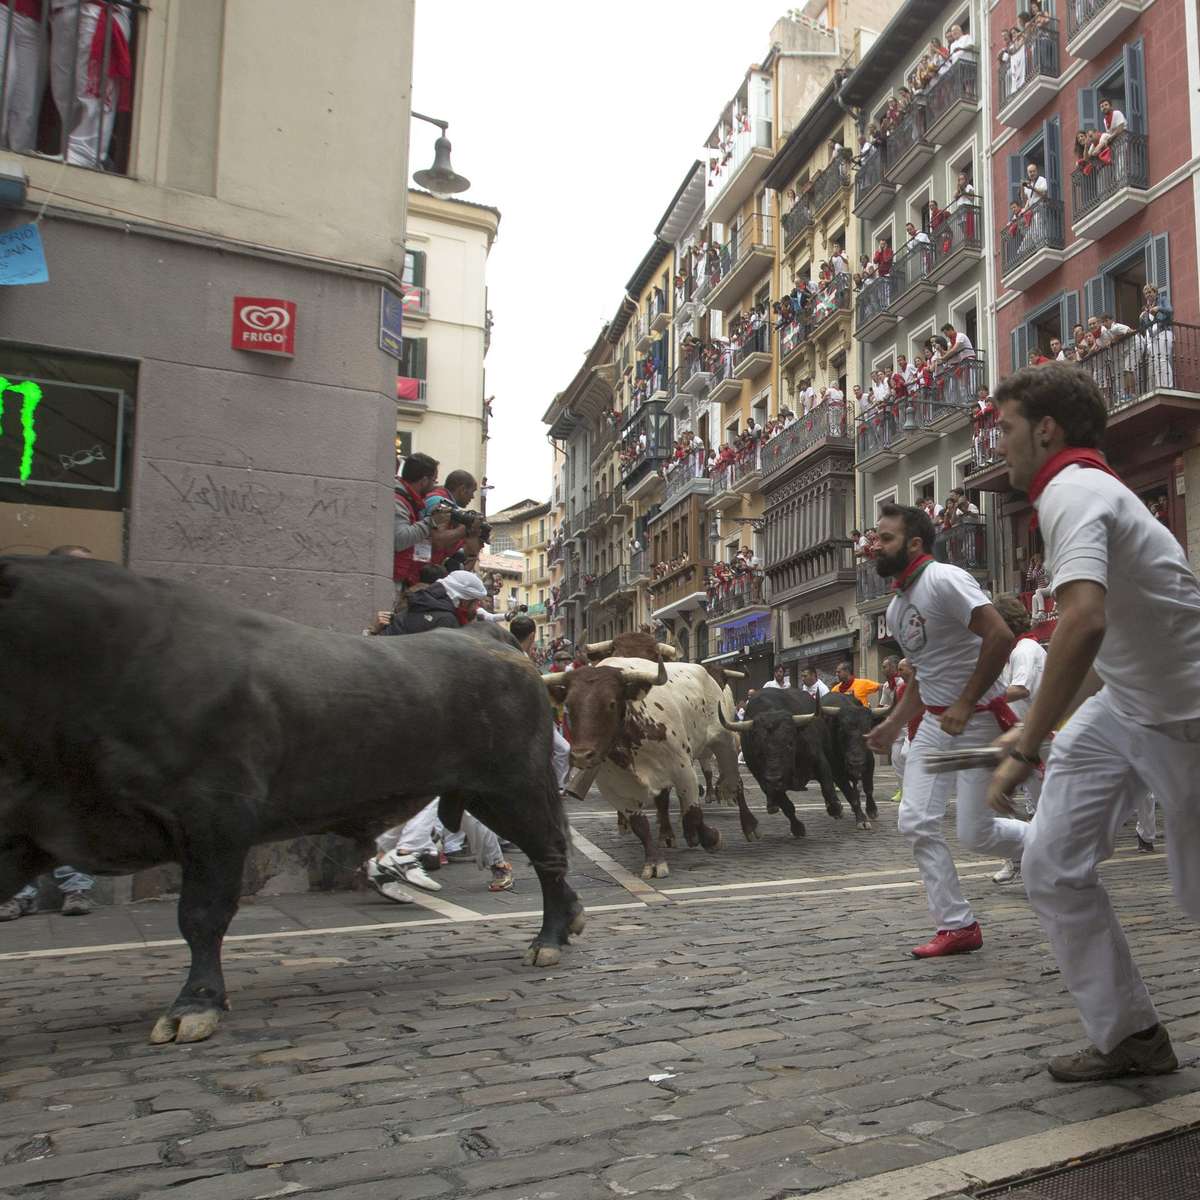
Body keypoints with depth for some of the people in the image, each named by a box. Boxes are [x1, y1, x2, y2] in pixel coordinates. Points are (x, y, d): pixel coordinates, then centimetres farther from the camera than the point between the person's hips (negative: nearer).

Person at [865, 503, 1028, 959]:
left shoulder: (944, 580, -17)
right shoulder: (896, 607, 12)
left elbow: (1000, 637, -26)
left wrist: (965, 704, -24)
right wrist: (893, 725, 16)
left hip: (977, 719, -8)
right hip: (934, 721, 8)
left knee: (976, 834, -5)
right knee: (916, 823, -1)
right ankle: (957, 926, 10)